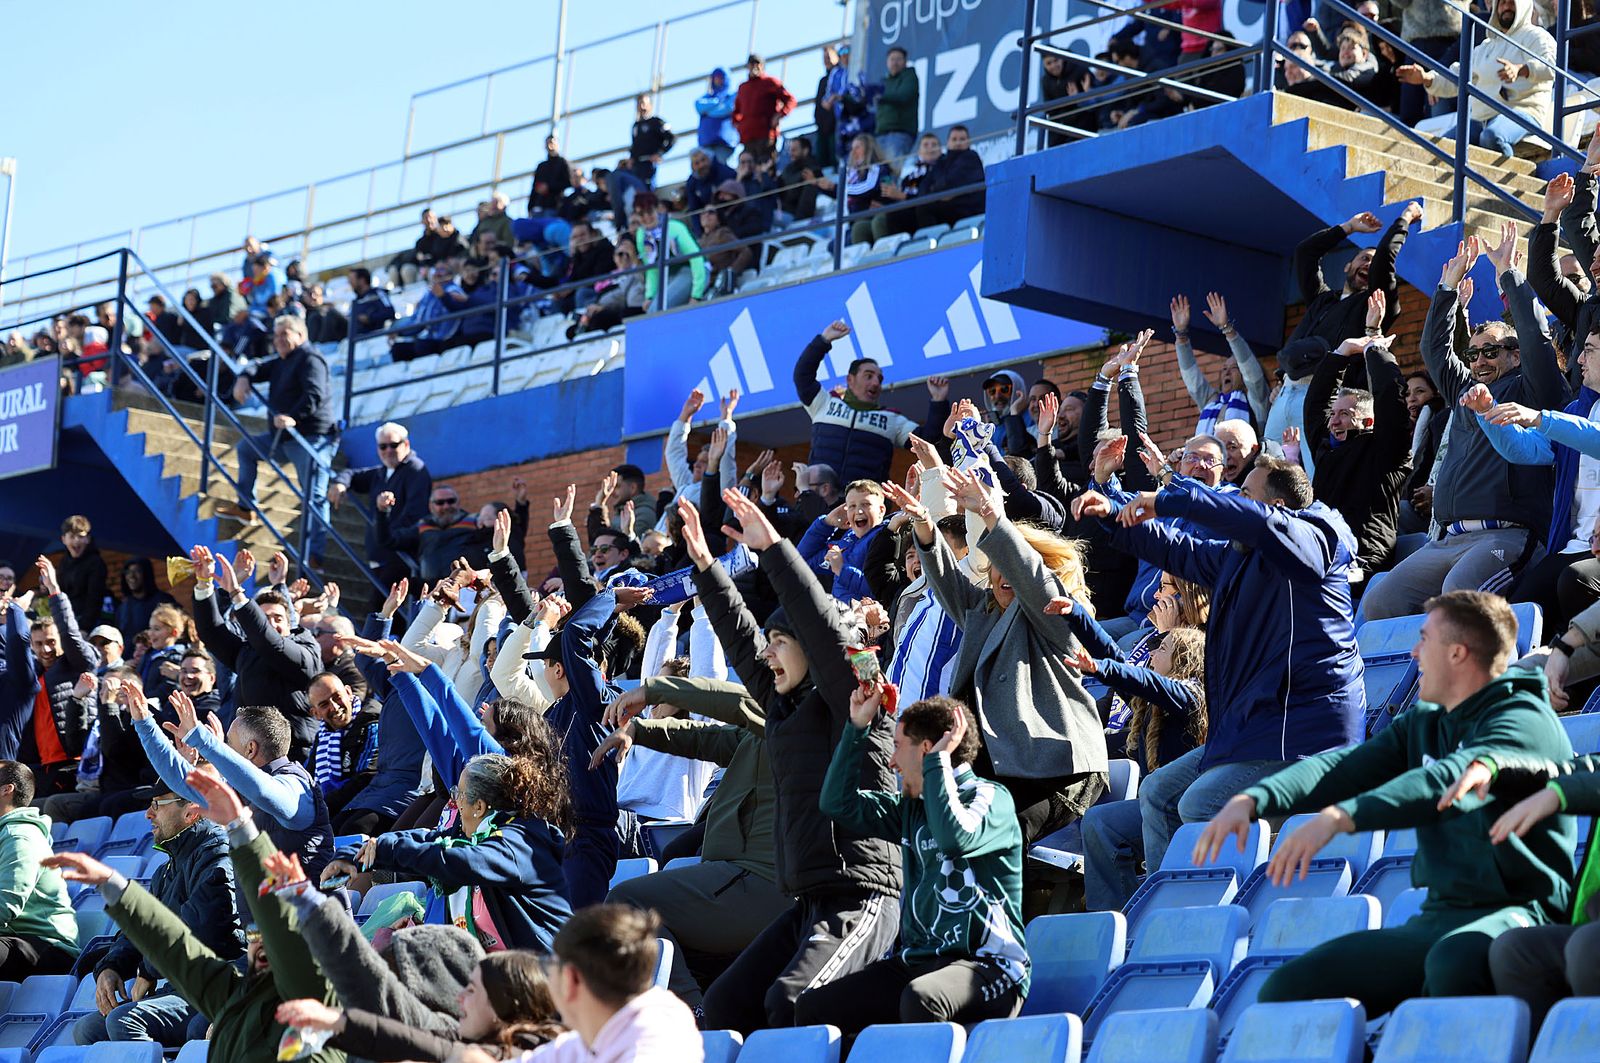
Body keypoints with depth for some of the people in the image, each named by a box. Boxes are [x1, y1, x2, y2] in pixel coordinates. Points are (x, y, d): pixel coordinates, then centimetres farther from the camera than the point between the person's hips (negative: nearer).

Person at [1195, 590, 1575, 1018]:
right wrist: (1252, 799, -12)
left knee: (1453, 961, -42)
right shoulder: (1421, 724, 18)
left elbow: (1450, 780, -25)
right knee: (1286, 988, -4)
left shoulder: (1525, 720, -9)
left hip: (1516, 912, -8)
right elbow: (1344, 767, 6)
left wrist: (1339, 818, -37)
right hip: (1435, 916, 8)